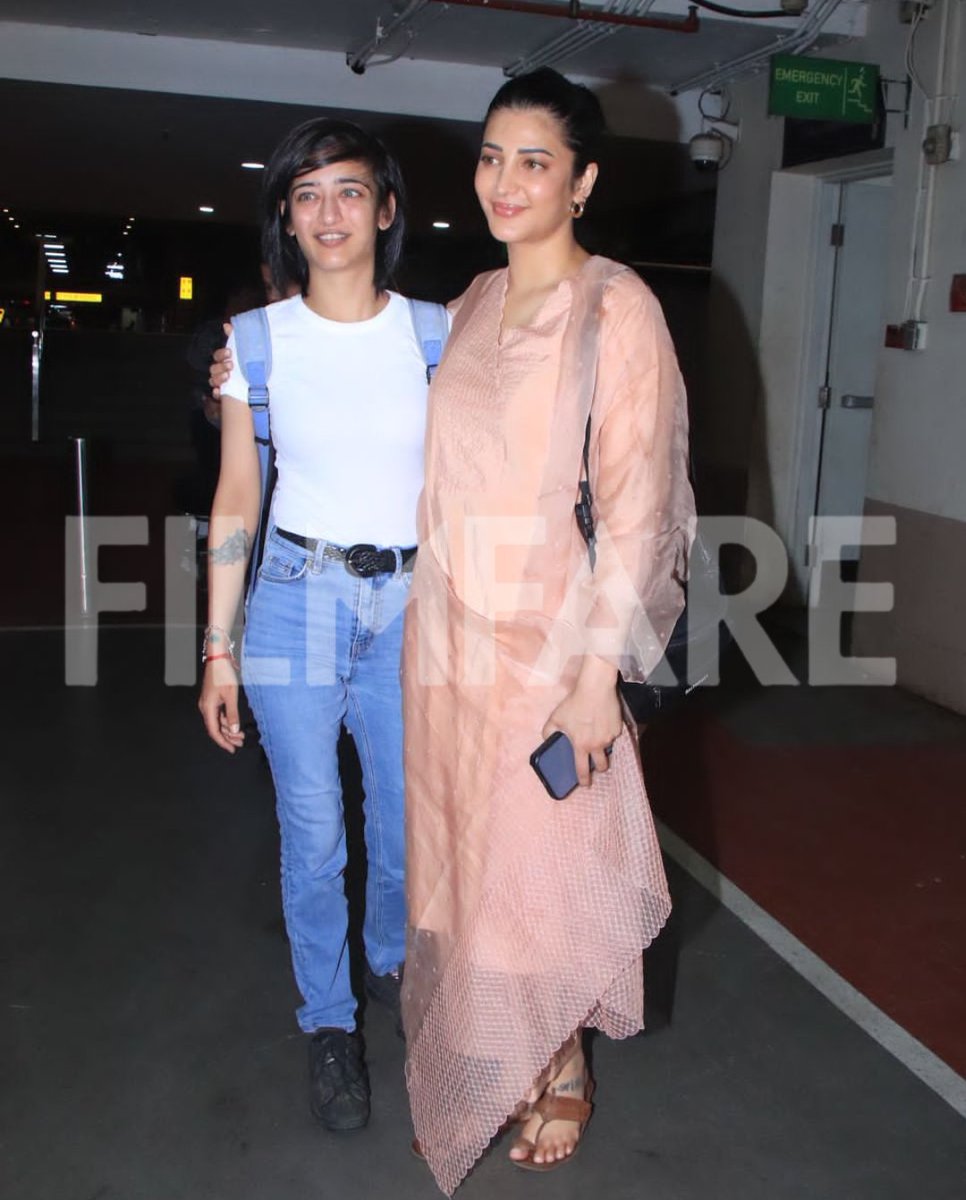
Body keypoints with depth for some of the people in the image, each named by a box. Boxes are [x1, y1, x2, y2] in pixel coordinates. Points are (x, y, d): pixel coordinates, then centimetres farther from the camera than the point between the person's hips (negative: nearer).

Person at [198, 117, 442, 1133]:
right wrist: (218, 650, 0)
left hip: (411, 601, 1)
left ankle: (392, 960, 44)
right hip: (297, 599, -1)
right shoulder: (257, 342, -2)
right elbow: (236, 500, 1)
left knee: (408, 818, 13)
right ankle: (327, 1021, 29)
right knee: (313, 831, 6)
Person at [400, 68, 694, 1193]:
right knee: (458, 859, 15)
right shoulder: (475, 301, 10)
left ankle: (557, 1076, 33)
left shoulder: (615, 307, -10)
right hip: (448, 632, 6)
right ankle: (473, 1072, 37)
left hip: (548, 637, -6)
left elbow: (634, 503, -13)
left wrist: (599, 672, -17)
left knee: (541, 864, 7)